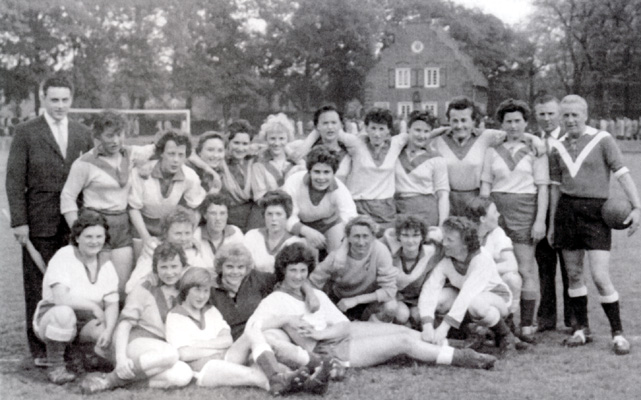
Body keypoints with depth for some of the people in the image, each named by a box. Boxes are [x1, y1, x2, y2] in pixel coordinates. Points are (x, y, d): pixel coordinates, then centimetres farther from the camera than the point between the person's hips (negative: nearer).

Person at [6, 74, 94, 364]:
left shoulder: (83, 134, 12)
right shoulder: (26, 133, 2)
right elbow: (14, 180, -1)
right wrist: (19, 221, -9)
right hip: (40, 224, -3)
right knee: (39, 288, 3)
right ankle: (40, 349, 12)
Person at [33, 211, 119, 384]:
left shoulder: (106, 264, 2)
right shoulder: (64, 256, -15)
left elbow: (112, 304, -5)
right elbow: (61, 298, -27)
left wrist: (108, 331, -23)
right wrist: (94, 306, -20)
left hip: (87, 324, 4)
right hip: (50, 320, -4)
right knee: (64, 312, -39)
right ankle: (55, 366, -16)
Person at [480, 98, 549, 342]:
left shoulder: (535, 149, 6)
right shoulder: (493, 150, 12)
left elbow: (542, 188, 2)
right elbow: (485, 186, 12)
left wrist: (540, 220, -6)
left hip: (524, 210, -2)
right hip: (497, 210, 2)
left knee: (526, 269, -3)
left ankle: (527, 326, 0)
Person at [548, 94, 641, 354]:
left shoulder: (602, 140, -2)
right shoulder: (558, 147, 10)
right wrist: (552, 224, 17)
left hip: (596, 212, -4)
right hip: (567, 209, 4)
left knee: (600, 276, -10)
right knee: (573, 274, 8)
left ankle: (618, 333, 4)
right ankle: (581, 328, 22)